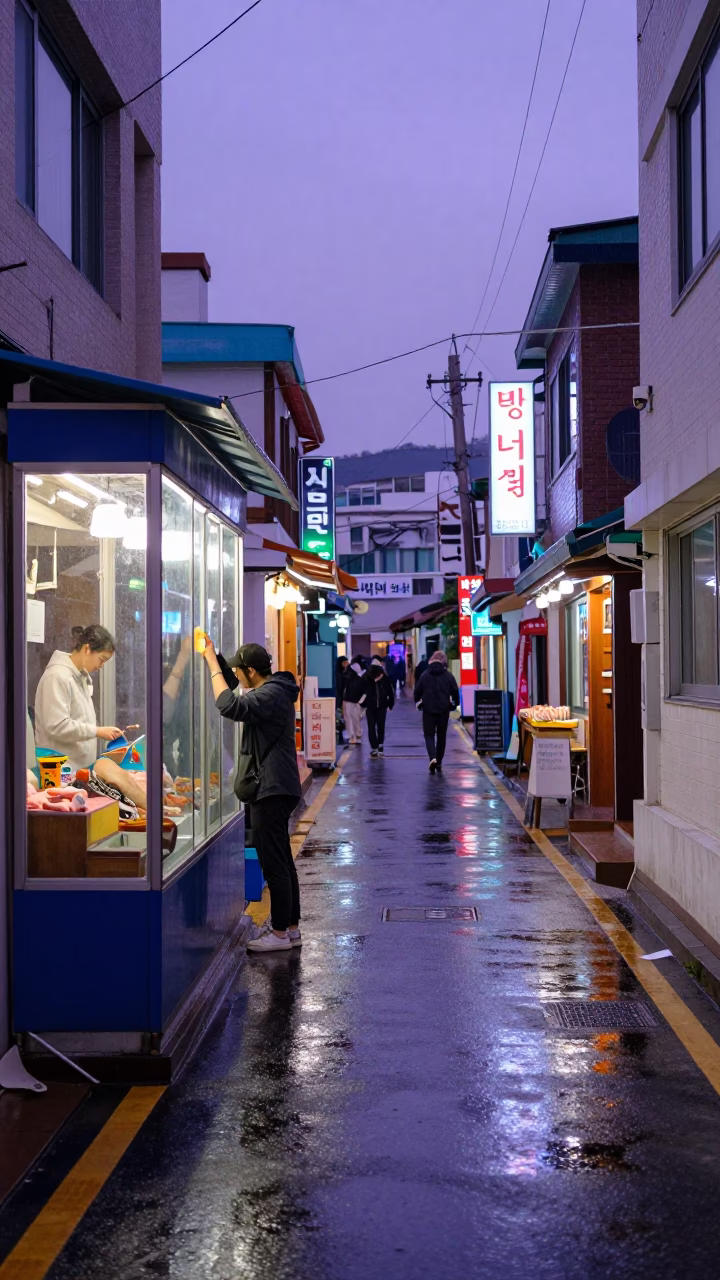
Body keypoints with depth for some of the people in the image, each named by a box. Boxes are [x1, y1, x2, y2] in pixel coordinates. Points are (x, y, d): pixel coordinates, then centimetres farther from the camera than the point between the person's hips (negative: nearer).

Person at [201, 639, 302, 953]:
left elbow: (230, 706, -32)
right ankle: (291, 928, 23)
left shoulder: (271, 694, -18)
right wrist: (213, 656, 15)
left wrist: (213, 663, -22)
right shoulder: (274, 690, 14)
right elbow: (233, 688, 28)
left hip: (272, 789, -11)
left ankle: (280, 933, 1)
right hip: (277, 788, 11)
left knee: (274, 865, -5)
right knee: (283, 862, 15)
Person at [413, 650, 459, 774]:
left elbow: (417, 691, 1)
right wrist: (455, 703, 19)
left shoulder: (425, 675, -3)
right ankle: (439, 762, 17)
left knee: (429, 735, 5)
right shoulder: (448, 675, -2)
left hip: (428, 710, -1)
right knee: (441, 736, 13)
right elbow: (455, 692, 0)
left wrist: (418, 701, 21)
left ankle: (433, 758, -20)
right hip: (443, 711, 1)